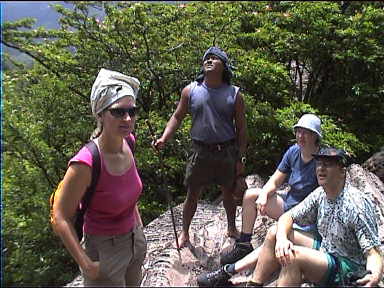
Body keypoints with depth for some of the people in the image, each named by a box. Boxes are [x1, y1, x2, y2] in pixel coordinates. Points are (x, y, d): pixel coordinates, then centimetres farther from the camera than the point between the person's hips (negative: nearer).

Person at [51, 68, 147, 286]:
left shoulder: (127, 141, -10)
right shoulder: (85, 163, -31)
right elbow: (61, 218, -21)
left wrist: (139, 225, 11)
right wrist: (86, 264, -21)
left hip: (135, 239, 7)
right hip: (105, 250, -7)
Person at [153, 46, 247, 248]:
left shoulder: (234, 94, -2)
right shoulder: (190, 91, -1)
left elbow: (241, 128, 0)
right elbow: (177, 117, 5)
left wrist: (240, 159, -2)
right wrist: (164, 138, -11)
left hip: (227, 152, 1)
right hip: (200, 151, 0)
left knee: (228, 193, 16)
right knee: (192, 194, 8)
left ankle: (232, 228, 40)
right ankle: (184, 233, 28)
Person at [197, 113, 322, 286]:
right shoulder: (293, 152, 0)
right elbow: (274, 182, 3)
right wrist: (264, 195, -20)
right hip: (288, 205, 7)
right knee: (250, 195, -6)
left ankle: (226, 272, -32)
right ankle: (244, 245, 2)